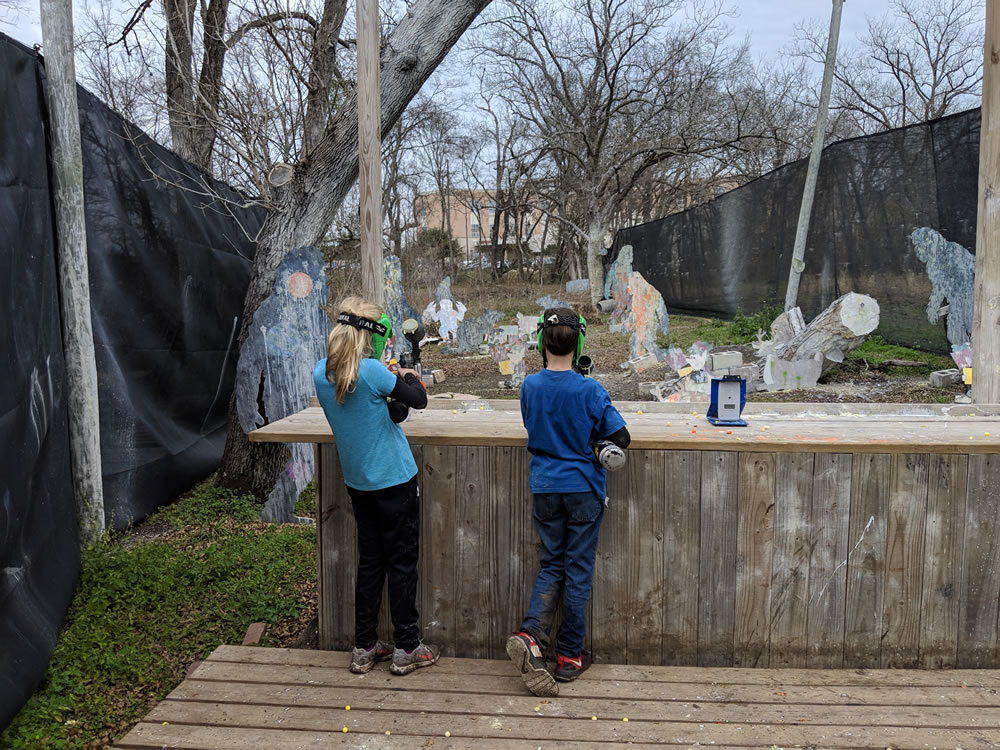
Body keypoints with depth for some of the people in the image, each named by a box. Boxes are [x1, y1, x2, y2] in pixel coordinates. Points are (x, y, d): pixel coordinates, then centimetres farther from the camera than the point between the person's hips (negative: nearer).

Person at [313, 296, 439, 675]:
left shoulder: (321, 373, -1)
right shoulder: (372, 371, -21)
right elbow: (419, 400, -12)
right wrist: (409, 376, 6)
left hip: (357, 482, 6)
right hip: (395, 480, -6)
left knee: (369, 562, 16)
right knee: (402, 563, 6)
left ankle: (364, 648, 22)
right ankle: (406, 649, 15)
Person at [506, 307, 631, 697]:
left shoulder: (530, 386, -4)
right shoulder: (590, 390, -14)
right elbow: (621, 437, -11)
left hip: (544, 487, 3)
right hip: (583, 487, -3)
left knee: (551, 566, 15)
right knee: (578, 570, 8)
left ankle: (530, 634, -5)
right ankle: (569, 656, 17)